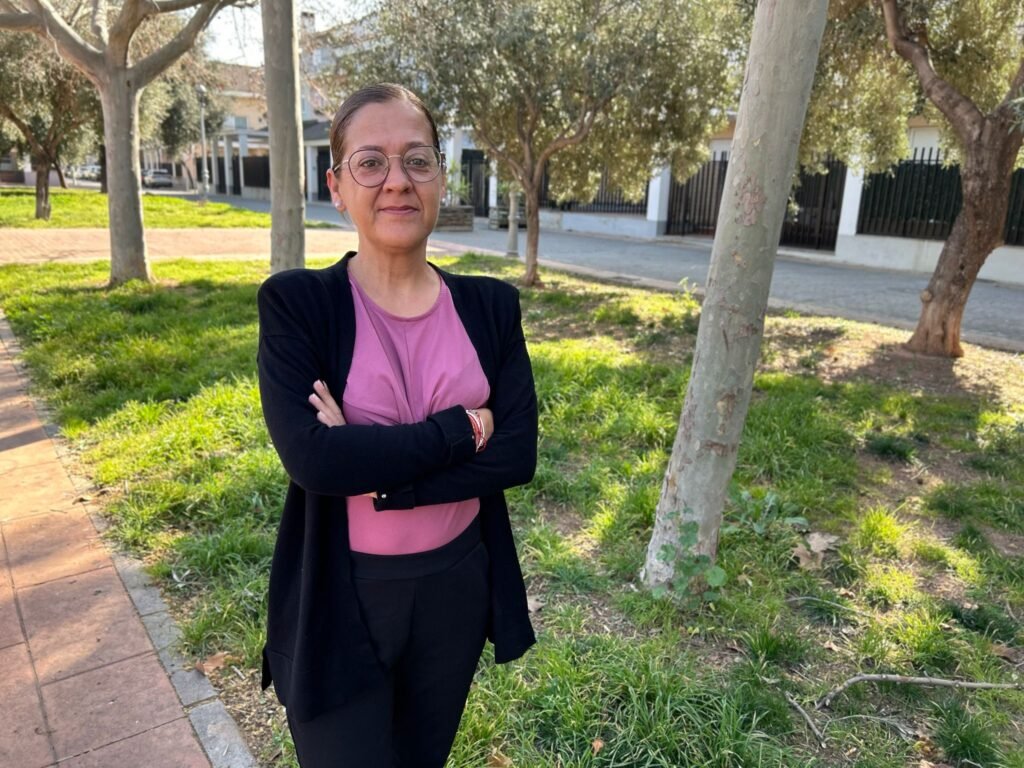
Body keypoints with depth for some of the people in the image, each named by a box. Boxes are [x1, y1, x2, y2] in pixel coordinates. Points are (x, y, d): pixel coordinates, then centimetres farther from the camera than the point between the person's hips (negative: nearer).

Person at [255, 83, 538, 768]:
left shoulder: (491, 306, -4)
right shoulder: (296, 302, -12)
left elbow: (517, 454, -12)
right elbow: (311, 457, -24)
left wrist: (377, 470, -21)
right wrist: (463, 428, -20)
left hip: (457, 586, 3)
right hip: (340, 595, -3)